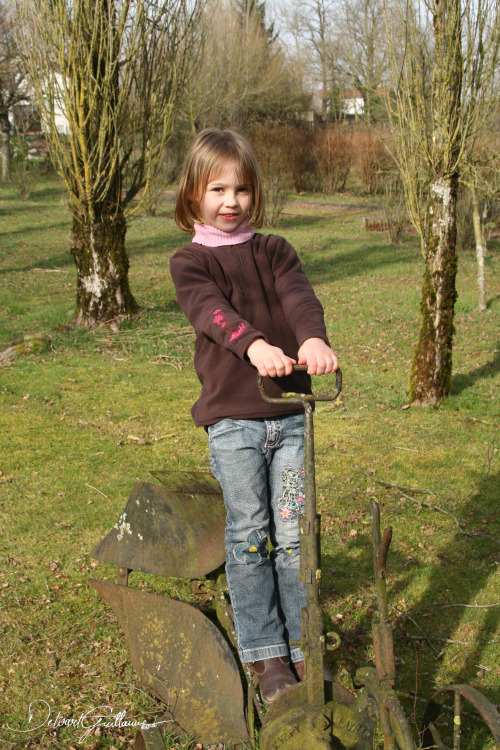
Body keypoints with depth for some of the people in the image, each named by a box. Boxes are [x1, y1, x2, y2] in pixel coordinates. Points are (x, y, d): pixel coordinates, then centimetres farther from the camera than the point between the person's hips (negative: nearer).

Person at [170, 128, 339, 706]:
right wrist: (255, 344, -39)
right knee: (248, 534, 1)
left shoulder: (274, 250, 11)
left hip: (290, 412, 2)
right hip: (233, 419, -2)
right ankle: (265, 654, 14)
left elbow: (298, 295, -9)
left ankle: (301, 645, 19)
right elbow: (212, 310, -18)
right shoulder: (189, 262, 2)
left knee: (293, 533, 5)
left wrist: (313, 338, -32)